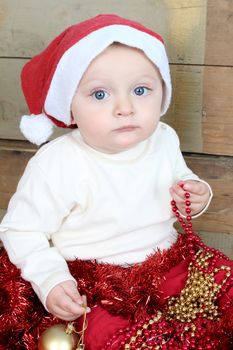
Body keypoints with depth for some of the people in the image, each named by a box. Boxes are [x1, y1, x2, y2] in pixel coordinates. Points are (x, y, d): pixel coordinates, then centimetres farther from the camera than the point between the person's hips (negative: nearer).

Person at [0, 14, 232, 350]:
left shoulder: (164, 140, -3)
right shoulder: (56, 165, -21)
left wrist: (194, 196, -4)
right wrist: (50, 281, -24)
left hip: (166, 260, 6)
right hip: (87, 286, -5)